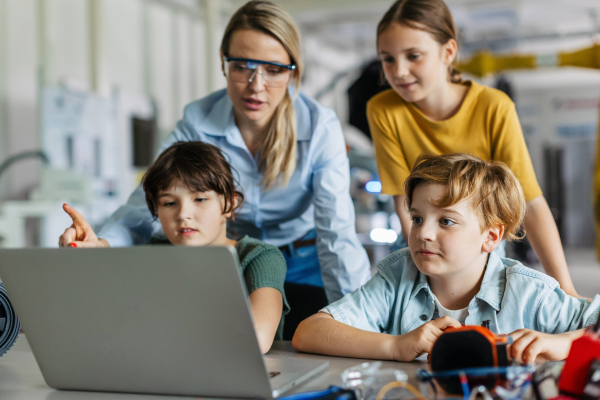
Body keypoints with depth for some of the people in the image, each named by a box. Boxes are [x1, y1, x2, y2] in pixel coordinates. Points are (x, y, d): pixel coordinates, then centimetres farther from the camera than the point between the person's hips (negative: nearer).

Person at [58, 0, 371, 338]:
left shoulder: (320, 126, -19)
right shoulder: (198, 123, -14)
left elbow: (337, 233, -24)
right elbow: (150, 201, -19)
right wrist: (102, 243, -41)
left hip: (303, 267, -1)